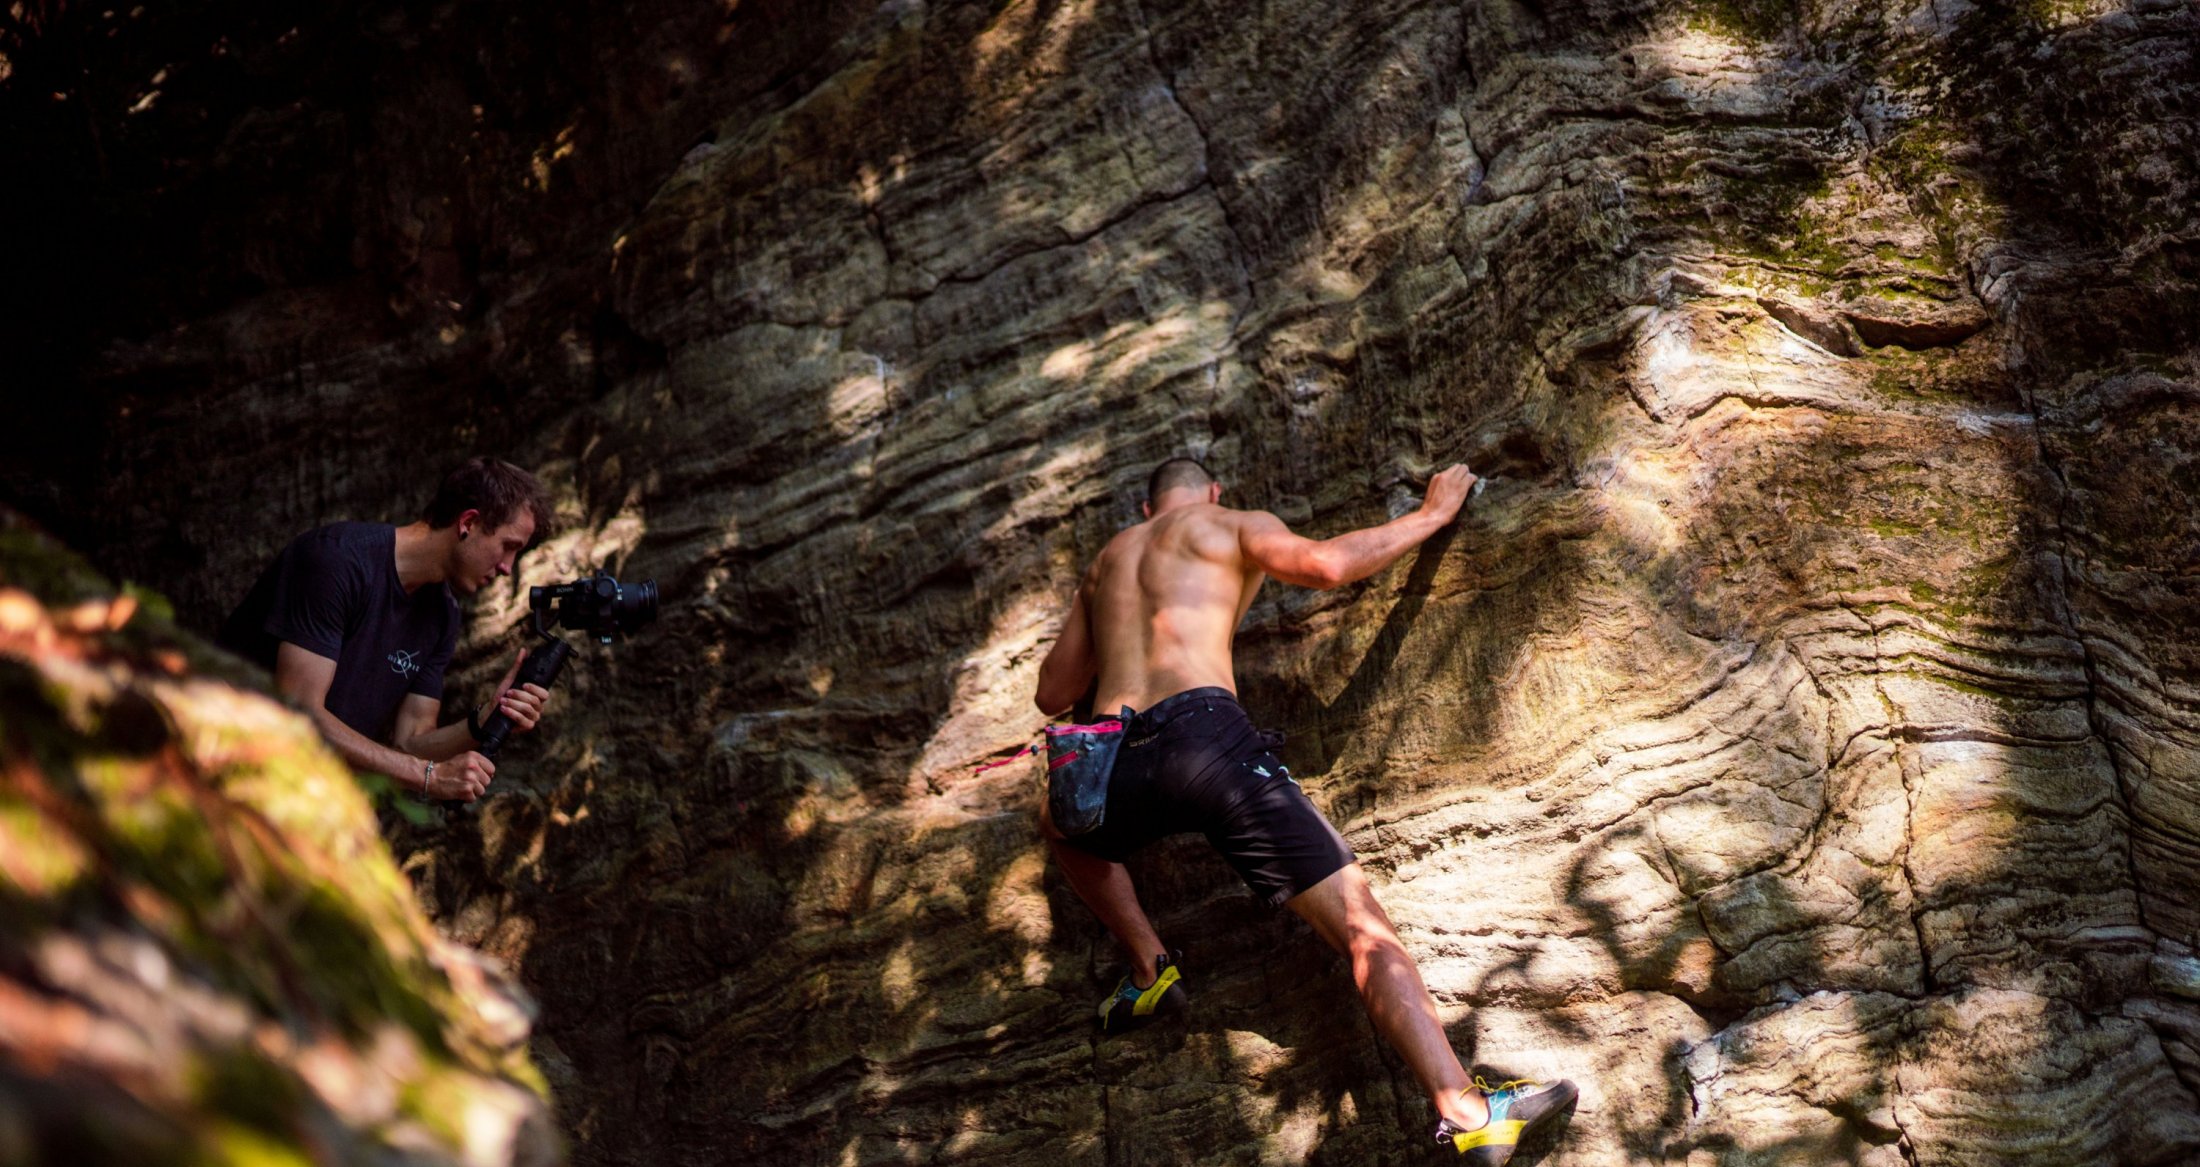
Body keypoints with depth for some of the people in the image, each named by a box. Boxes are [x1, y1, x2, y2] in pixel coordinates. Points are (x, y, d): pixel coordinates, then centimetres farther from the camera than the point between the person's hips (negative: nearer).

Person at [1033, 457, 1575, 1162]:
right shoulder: (1233, 525, 18)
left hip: (1112, 771, 4)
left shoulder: (1107, 560, 33)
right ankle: (1464, 1110, -19)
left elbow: (1053, 694, 36)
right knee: (1358, 919, -5)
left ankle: (1149, 971, 24)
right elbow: (1325, 564, -3)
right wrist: (1432, 514, 12)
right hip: (1204, 731, -4)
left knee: (1064, 828, 39)